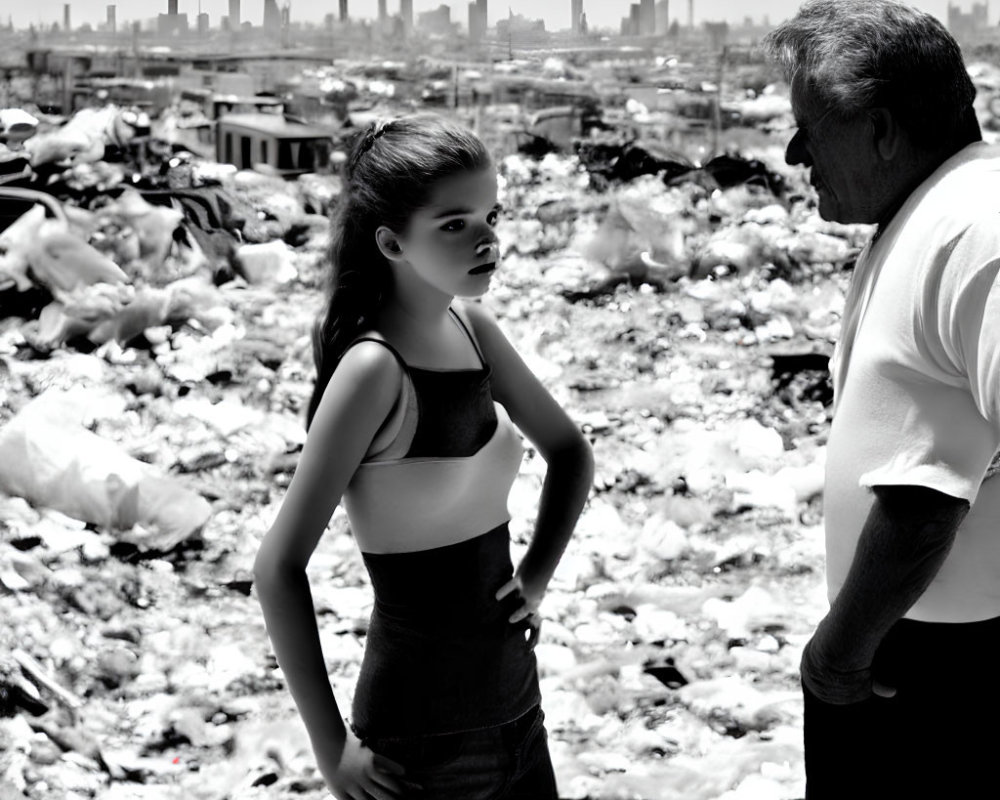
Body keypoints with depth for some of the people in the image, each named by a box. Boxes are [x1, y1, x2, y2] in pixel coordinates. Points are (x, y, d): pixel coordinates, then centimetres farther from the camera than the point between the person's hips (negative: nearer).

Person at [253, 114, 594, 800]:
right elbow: (279, 568, -19)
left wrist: (536, 577, 4)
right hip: (424, 738, -7)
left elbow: (569, 451, 17)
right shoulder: (375, 369, -19)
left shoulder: (472, 328, 0)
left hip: (512, 709, 7)